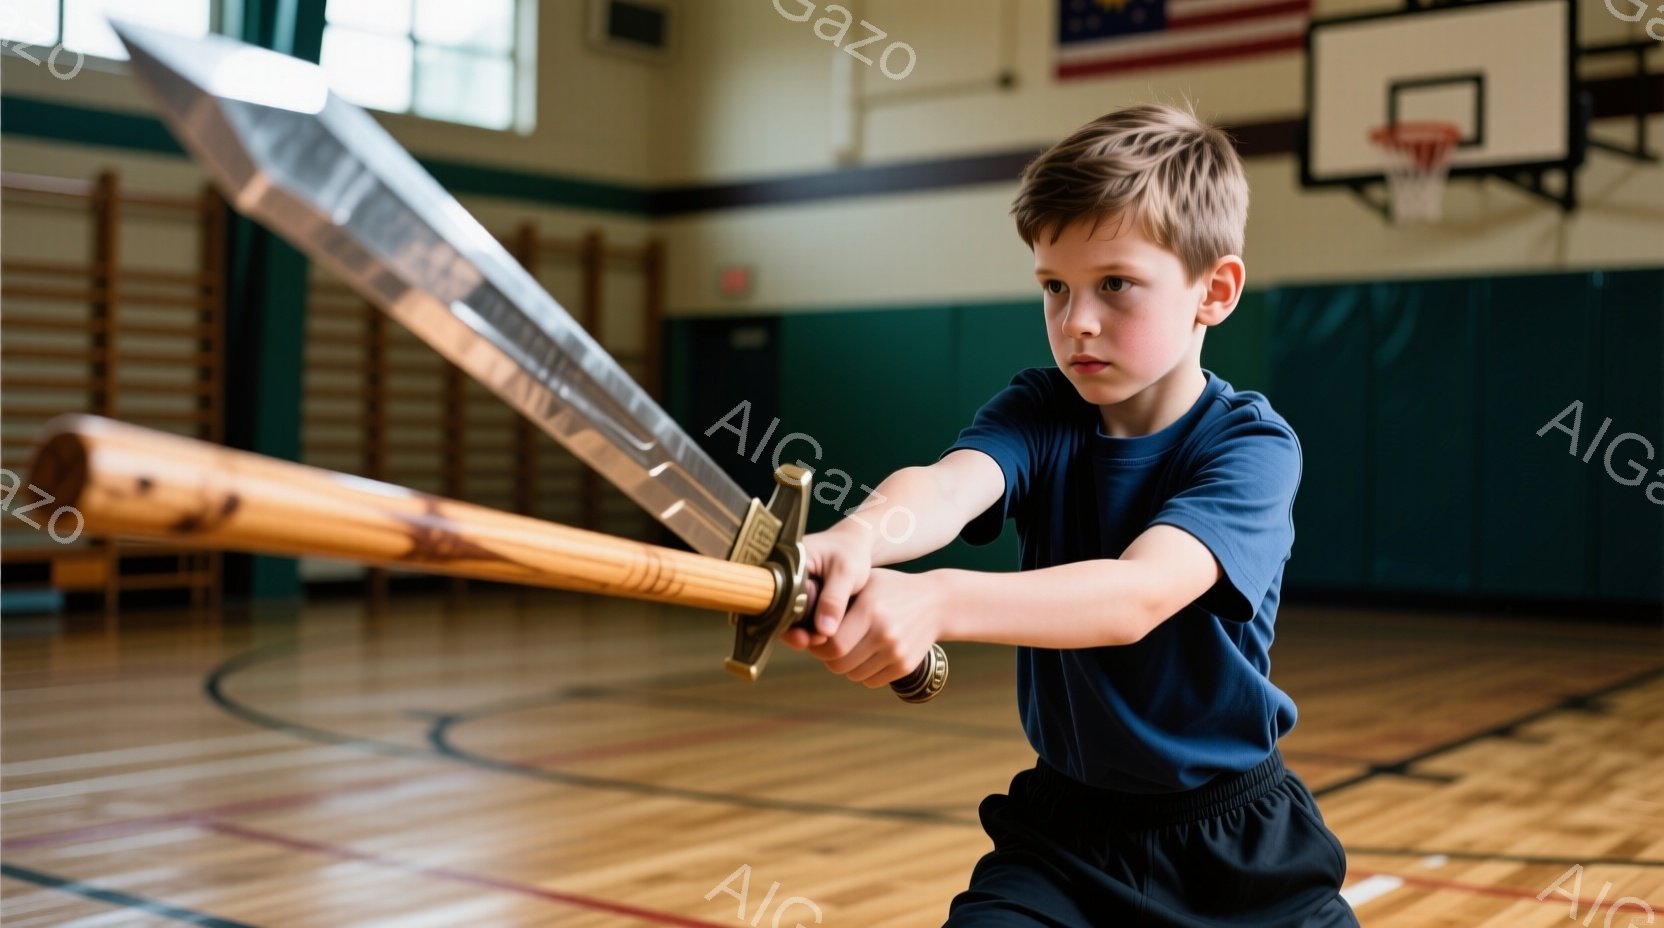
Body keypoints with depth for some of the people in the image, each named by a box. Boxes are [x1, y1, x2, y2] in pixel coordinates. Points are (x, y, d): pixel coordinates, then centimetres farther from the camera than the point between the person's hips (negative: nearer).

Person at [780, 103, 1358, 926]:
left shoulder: (1250, 445, -17)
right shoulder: (1039, 414, -7)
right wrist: (859, 536, -54)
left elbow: (1136, 593, -35)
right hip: (1063, 829, 2)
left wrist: (941, 600, -52)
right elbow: (948, 484, -30)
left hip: (1233, 846, -1)